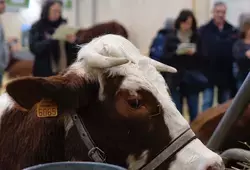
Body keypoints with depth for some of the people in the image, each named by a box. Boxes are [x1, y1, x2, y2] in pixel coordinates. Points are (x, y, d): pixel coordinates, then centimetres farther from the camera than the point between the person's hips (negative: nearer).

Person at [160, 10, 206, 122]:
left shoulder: (197, 38, 3)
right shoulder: (171, 38, 2)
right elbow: (164, 59, -2)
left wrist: (194, 53, -16)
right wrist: (176, 53, -17)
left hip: (192, 80, 1)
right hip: (175, 80, -1)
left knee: (194, 113, 6)